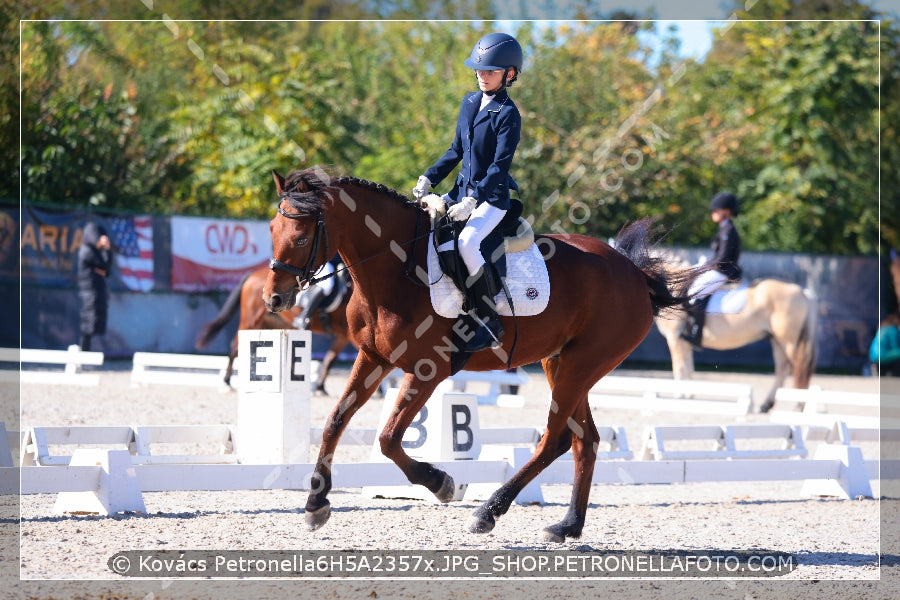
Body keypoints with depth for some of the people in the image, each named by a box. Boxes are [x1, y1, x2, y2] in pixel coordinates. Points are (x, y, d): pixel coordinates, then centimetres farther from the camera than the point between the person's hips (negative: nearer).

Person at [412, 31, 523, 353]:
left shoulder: (508, 114, -13)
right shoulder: (470, 102, 10)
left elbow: (500, 165, -19)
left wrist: (473, 200, -26)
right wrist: (429, 178, 5)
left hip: (493, 196, -9)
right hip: (463, 188, 9)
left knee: (467, 242, -31)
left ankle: (490, 324, -23)